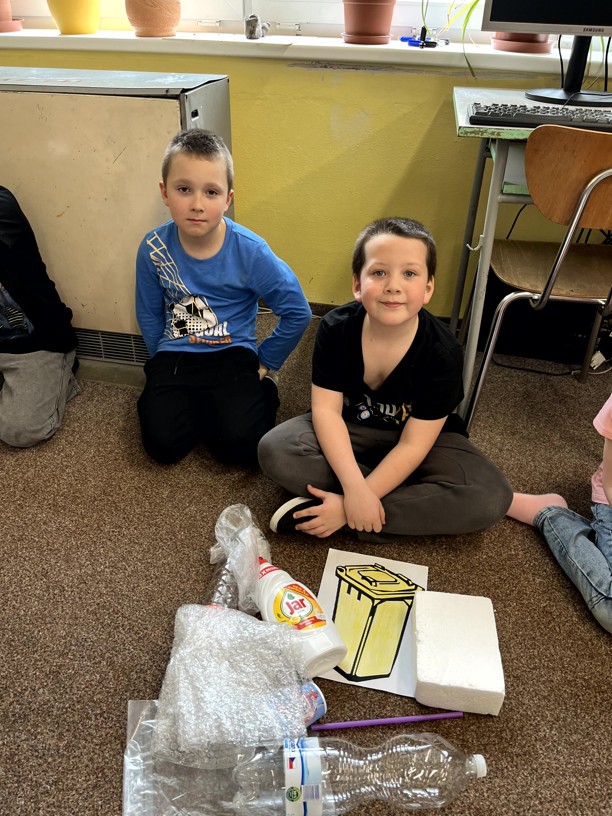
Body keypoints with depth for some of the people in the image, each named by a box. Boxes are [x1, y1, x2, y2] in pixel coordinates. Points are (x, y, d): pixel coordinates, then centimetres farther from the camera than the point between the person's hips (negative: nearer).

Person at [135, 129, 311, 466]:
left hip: (233, 354, -2)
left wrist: (265, 362, 0)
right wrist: (163, 362, 8)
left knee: (240, 445, -20)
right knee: (163, 444, -16)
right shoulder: (154, 248, -9)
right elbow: (149, 314, 7)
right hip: (175, 356, 2)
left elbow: (298, 313, -7)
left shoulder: (250, 251, -16)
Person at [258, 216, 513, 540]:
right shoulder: (336, 328, -20)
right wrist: (355, 488, -33)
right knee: (274, 450, -25)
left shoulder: (443, 352, -25)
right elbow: (326, 409, -20)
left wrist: (349, 506, -28)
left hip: (419, 438, -1)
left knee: (491, 496, -26)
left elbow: (412, 445, -24)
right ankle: (419, 499, -18)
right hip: (348, 431, 2)